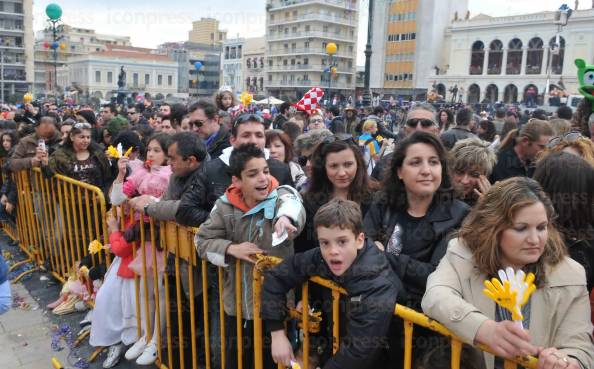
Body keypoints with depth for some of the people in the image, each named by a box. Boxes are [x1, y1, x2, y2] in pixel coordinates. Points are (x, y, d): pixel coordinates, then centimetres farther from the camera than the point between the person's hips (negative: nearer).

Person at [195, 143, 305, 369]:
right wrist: (231, 249, -14)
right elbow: (202, 240, 3)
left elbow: (293, 204, -36)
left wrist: (285, 217, -59)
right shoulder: (225, 206, -4)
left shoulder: (281, 195, -12)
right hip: (236, 303, 3)